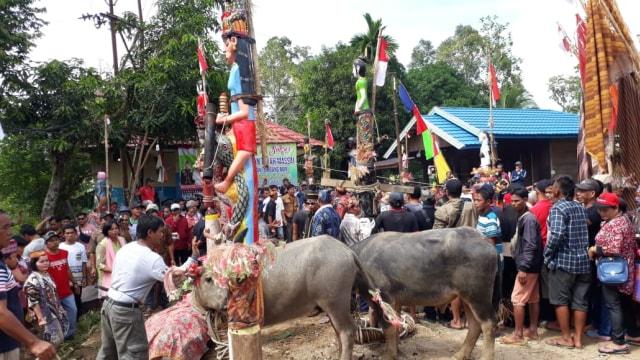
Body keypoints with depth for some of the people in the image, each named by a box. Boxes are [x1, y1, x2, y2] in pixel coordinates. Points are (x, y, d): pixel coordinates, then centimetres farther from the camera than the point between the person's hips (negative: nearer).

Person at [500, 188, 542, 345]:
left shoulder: (528, 219, -17)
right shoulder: (522, 218, 12)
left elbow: (530, 246, -23)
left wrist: (523, 268, -24)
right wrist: (525, 266, 16)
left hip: (528, 267, -10)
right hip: (532, 266, 10)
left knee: (517, 299, -5)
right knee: (533, 299, 14)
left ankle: (518, 334, 2)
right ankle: (532, 330, 23)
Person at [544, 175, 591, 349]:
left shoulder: (558, 208, -12)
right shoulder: (580, 208, 10)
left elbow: (557, 235, -24)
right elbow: (585, 234, 14)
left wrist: (547, 255, -13)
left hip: (563, 260, -7)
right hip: (583, 260, 7)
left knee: (560, 300, 5)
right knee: (580, 301, 10)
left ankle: (566, 338, 11)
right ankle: (578, 338, 17)